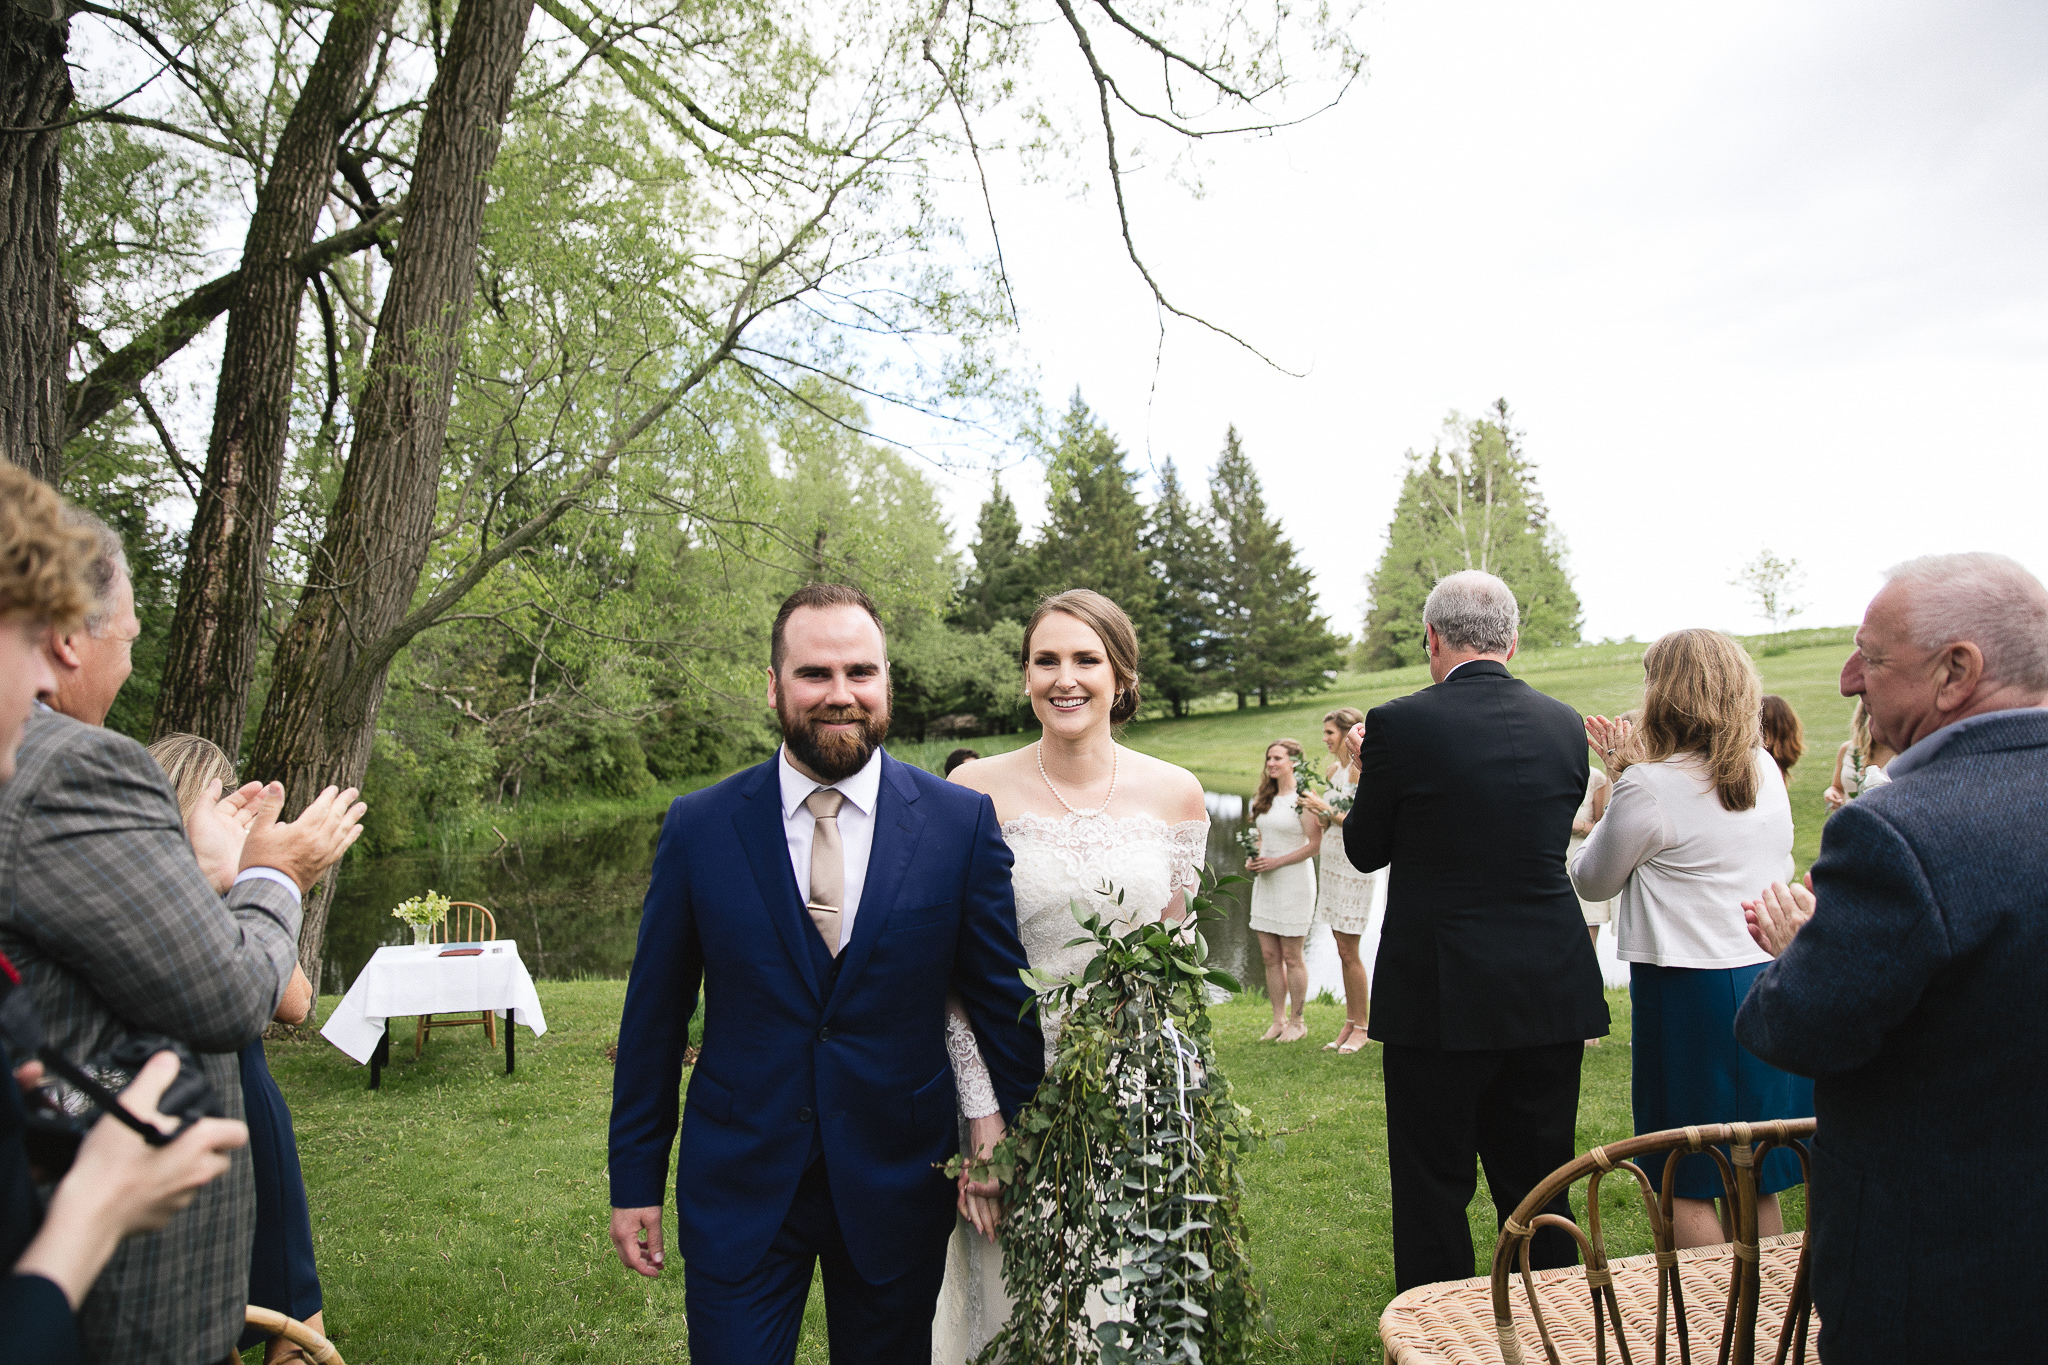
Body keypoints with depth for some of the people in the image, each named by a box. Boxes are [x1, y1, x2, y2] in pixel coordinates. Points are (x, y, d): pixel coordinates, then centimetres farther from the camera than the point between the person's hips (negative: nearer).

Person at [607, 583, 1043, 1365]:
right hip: (738, 1188, 0)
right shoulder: (699, 827, -6)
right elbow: (654, 1016, 1)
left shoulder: (961, 821, -8)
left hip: (899, 1188, 1)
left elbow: (1000, 997, -1)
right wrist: (635, 1181, 4)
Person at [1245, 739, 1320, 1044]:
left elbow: (1315, 845, -15)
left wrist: (1277, 862, -17)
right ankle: (1278, 1021, 17)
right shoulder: (1265, 798, 12)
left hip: (1294, 881, -7)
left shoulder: (1302, 799, -11)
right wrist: (1253, 860, 3)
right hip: (1266, 882, 7)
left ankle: (1297, 1022, 13)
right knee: (1269, 956, 8)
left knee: (1291, 956, 0)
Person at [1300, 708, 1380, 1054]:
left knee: (1349, 950, -3)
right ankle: (1350, 1024, 19)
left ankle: (1361, 1026, 9)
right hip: (1333, 859, 8)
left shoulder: (1362, 772, -14)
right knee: (1343, 949, 11)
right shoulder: (1332, 771, 10)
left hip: (1357, 863, -8)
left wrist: (1326, 809, -19)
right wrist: (1313, 808, -1)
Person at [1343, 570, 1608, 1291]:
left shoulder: (1399, 724, -13)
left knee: (1432, 1192, 10)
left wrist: (1369, 771, 15)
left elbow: (1365, 849, -3)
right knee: (1539, 1192, 18)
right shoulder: (1565, 724, 1)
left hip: (1439, 996, -4)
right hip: (1551, 995, 5)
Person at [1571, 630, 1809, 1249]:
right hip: (1773, 979, 7)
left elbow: (1592, 881, -2)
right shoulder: (1766, 770, 5)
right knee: (1756, 1179, 18)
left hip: (1690, 987, -7)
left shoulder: (1651, 786, -16)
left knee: (1687, 1183, 5)